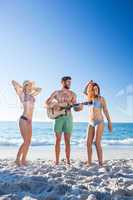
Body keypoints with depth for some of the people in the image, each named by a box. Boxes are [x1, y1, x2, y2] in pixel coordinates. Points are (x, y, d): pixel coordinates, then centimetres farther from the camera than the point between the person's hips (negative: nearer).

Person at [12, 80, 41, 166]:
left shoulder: (31, 95, 17)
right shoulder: (22, 94, 0)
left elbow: (39, 89, 33)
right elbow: (13, 81, -7)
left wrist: (32, 88, 22)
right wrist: (22, 87, 7)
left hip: (29, 121, 7)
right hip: (24, 120, -7)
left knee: (28, 142, 7)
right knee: (26, 141, -9)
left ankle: (23, 160, 16)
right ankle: (17, 159, 4)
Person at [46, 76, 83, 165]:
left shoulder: (72, 94, 9)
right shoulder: (56, 93, 8)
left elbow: (75, 108, 7)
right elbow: (47, 102, 4)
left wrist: (80, 108, -15)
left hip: (68, 118, 1)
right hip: (59, 117, -1)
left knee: (67, 140, 2)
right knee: (58, 140, 1)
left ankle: (68, 161, 9)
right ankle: (57, 161, 8)